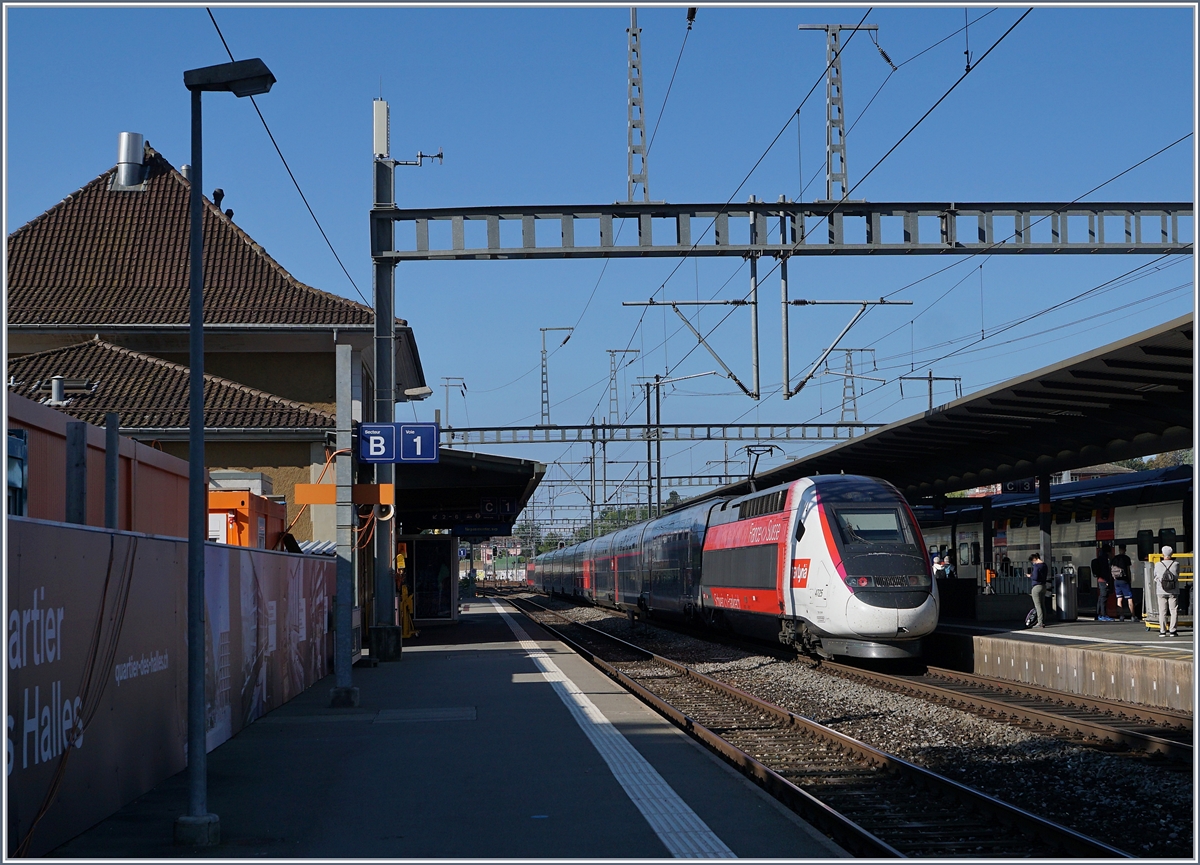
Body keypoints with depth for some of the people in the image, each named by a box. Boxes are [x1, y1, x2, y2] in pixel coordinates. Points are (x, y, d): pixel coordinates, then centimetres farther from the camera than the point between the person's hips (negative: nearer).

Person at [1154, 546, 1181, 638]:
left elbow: (1155, 576, 5)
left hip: (1161, 591, 0)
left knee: (1162, 611, 5)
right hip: (1173, 592, 0)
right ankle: (1172, 630, 1)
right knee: (1174, 611, 5)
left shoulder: (1158, 565, -7)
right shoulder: (1176, 564, -7)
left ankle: (1162, 631, 3)